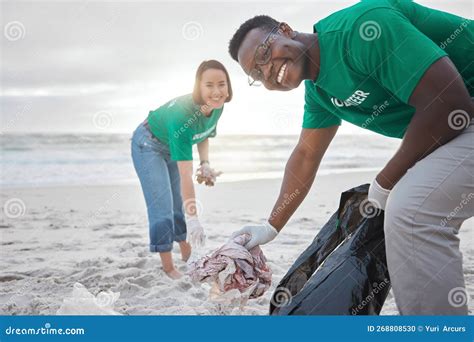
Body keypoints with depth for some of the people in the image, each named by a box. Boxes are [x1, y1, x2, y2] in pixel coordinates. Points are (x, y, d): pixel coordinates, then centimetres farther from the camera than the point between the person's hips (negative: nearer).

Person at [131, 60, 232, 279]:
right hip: (148, 144, -7)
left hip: (172, 147, 7)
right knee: (162, 207, -11)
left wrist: (205, 164, -13)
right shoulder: (182, 114, -42)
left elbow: (204, 136, 4)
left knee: (181, 205, 14)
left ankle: (188, 259, 28)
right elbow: (185, 175, -43)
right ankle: (169, 269, -1)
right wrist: (193, 219, -43)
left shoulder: (217, 107, -21)